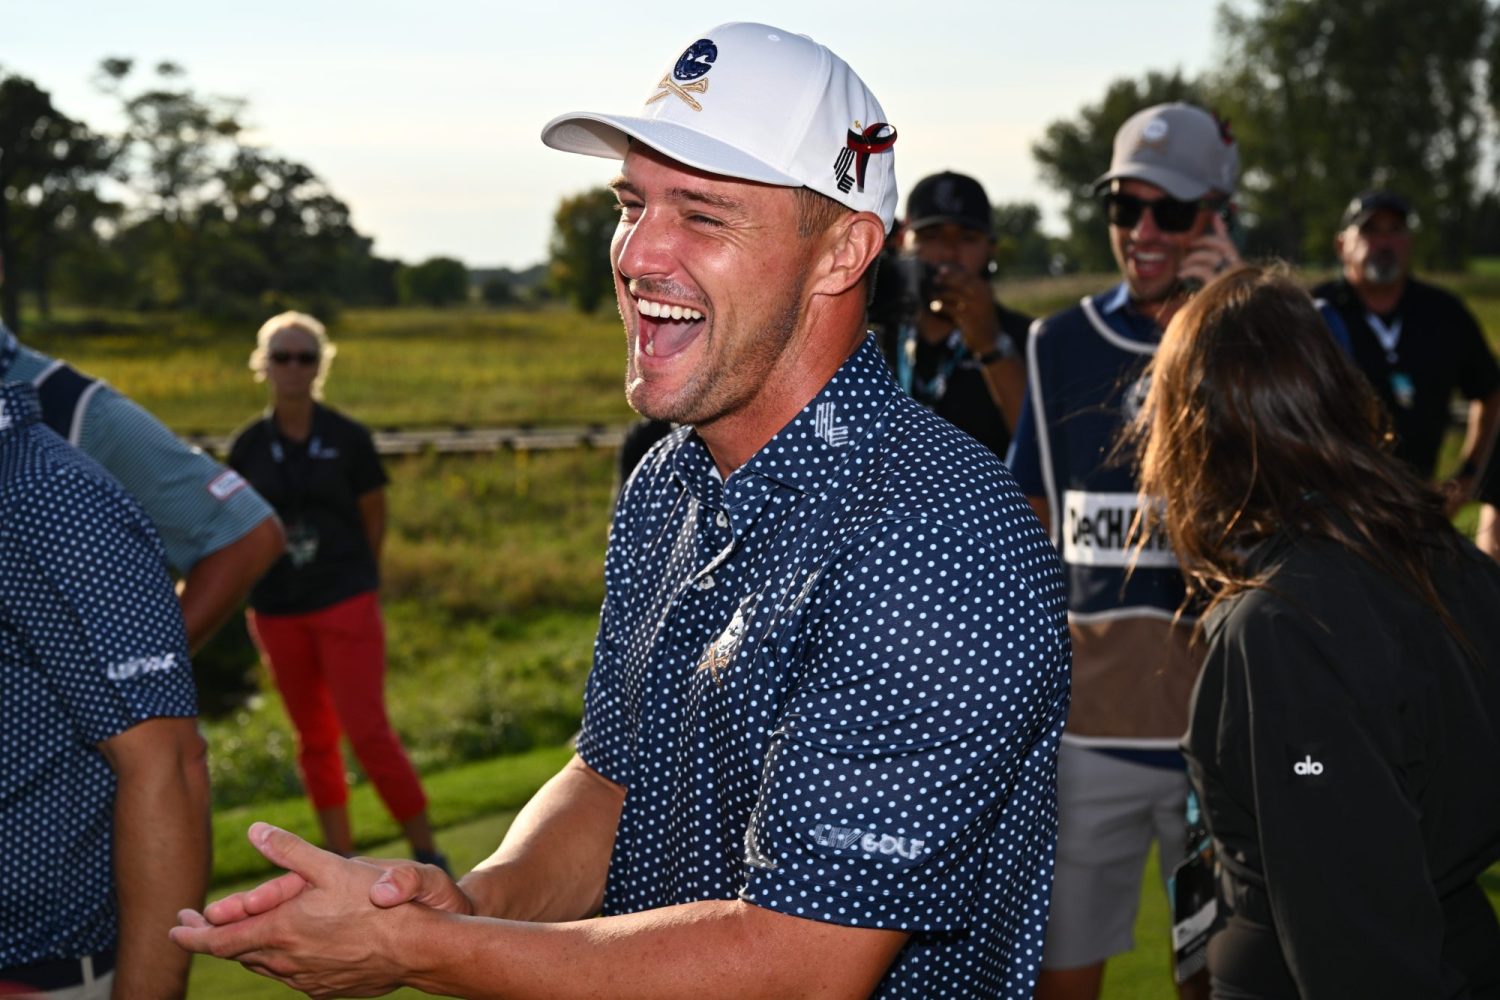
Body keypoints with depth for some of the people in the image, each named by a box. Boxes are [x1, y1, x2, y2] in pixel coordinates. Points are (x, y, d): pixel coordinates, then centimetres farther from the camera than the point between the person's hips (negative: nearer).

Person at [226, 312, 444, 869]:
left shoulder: (347, 439, -5)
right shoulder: (249, 447, 2)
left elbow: (375, 519, 4)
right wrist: (251, 610, 8)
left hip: (346, 602, -3)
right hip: (277, 611, 3)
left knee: (368, 730, -10)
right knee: (313, 739, 10)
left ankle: (427, 853, 2)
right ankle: (342, 859, 21)